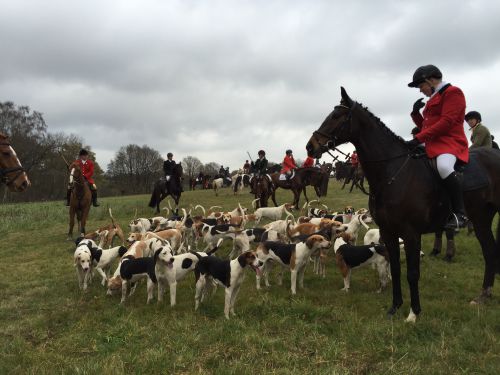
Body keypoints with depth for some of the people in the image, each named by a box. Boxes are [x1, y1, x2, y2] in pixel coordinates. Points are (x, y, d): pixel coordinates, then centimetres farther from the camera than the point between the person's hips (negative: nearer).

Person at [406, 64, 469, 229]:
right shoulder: (433, 100, 25)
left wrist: (418, 138, -22)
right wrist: (415, 113, 11)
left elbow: (446, 122, -17)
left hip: (450, 143, -10)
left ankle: (460, 213, -33)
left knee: (443, 166, -40)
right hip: (432, 145, 10)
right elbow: (425, 126, 29)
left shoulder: (452, 92, -3)